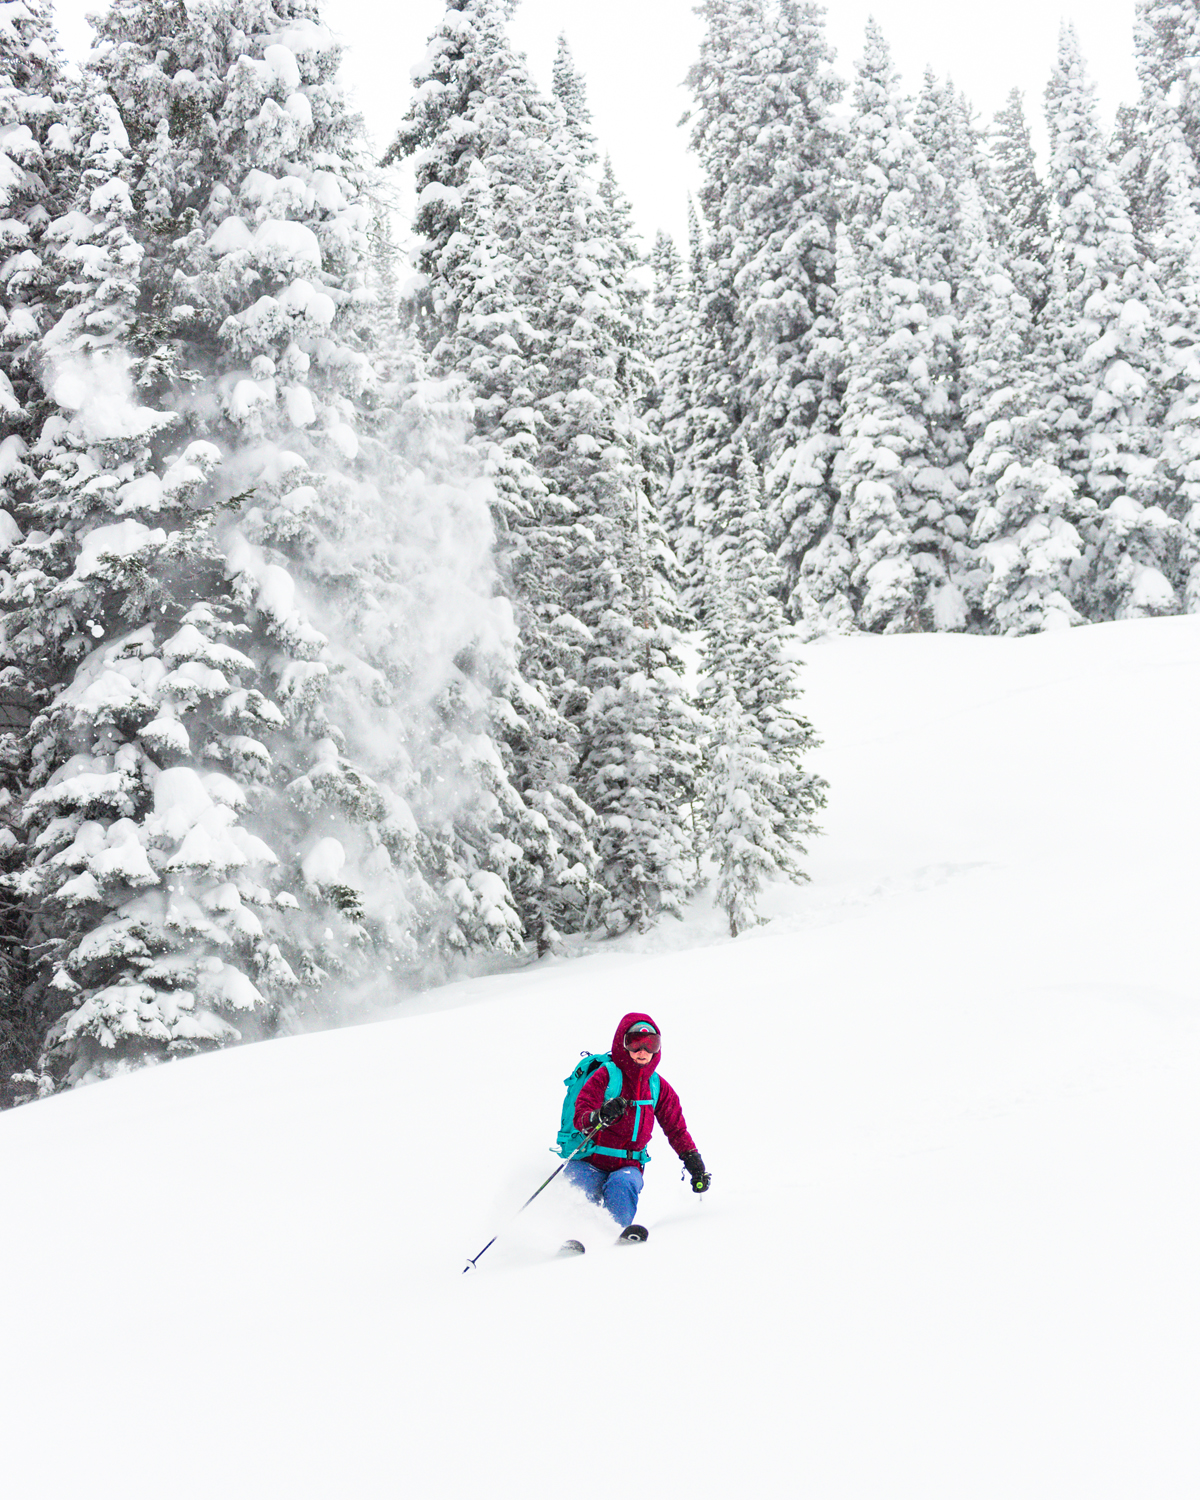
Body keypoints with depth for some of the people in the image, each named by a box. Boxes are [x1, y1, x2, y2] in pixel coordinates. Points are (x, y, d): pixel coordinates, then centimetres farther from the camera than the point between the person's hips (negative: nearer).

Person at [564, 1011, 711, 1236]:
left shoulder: (659, 1087, 9)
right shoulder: (605, 1076, -7)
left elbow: (676, 1130, 19)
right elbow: (581, 1118, -17)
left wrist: (695, 1164, 11)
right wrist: (600, 1116, -40)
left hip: (628, 1166, 3)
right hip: (590, 1162, -3)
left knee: (622, 1184, -31)